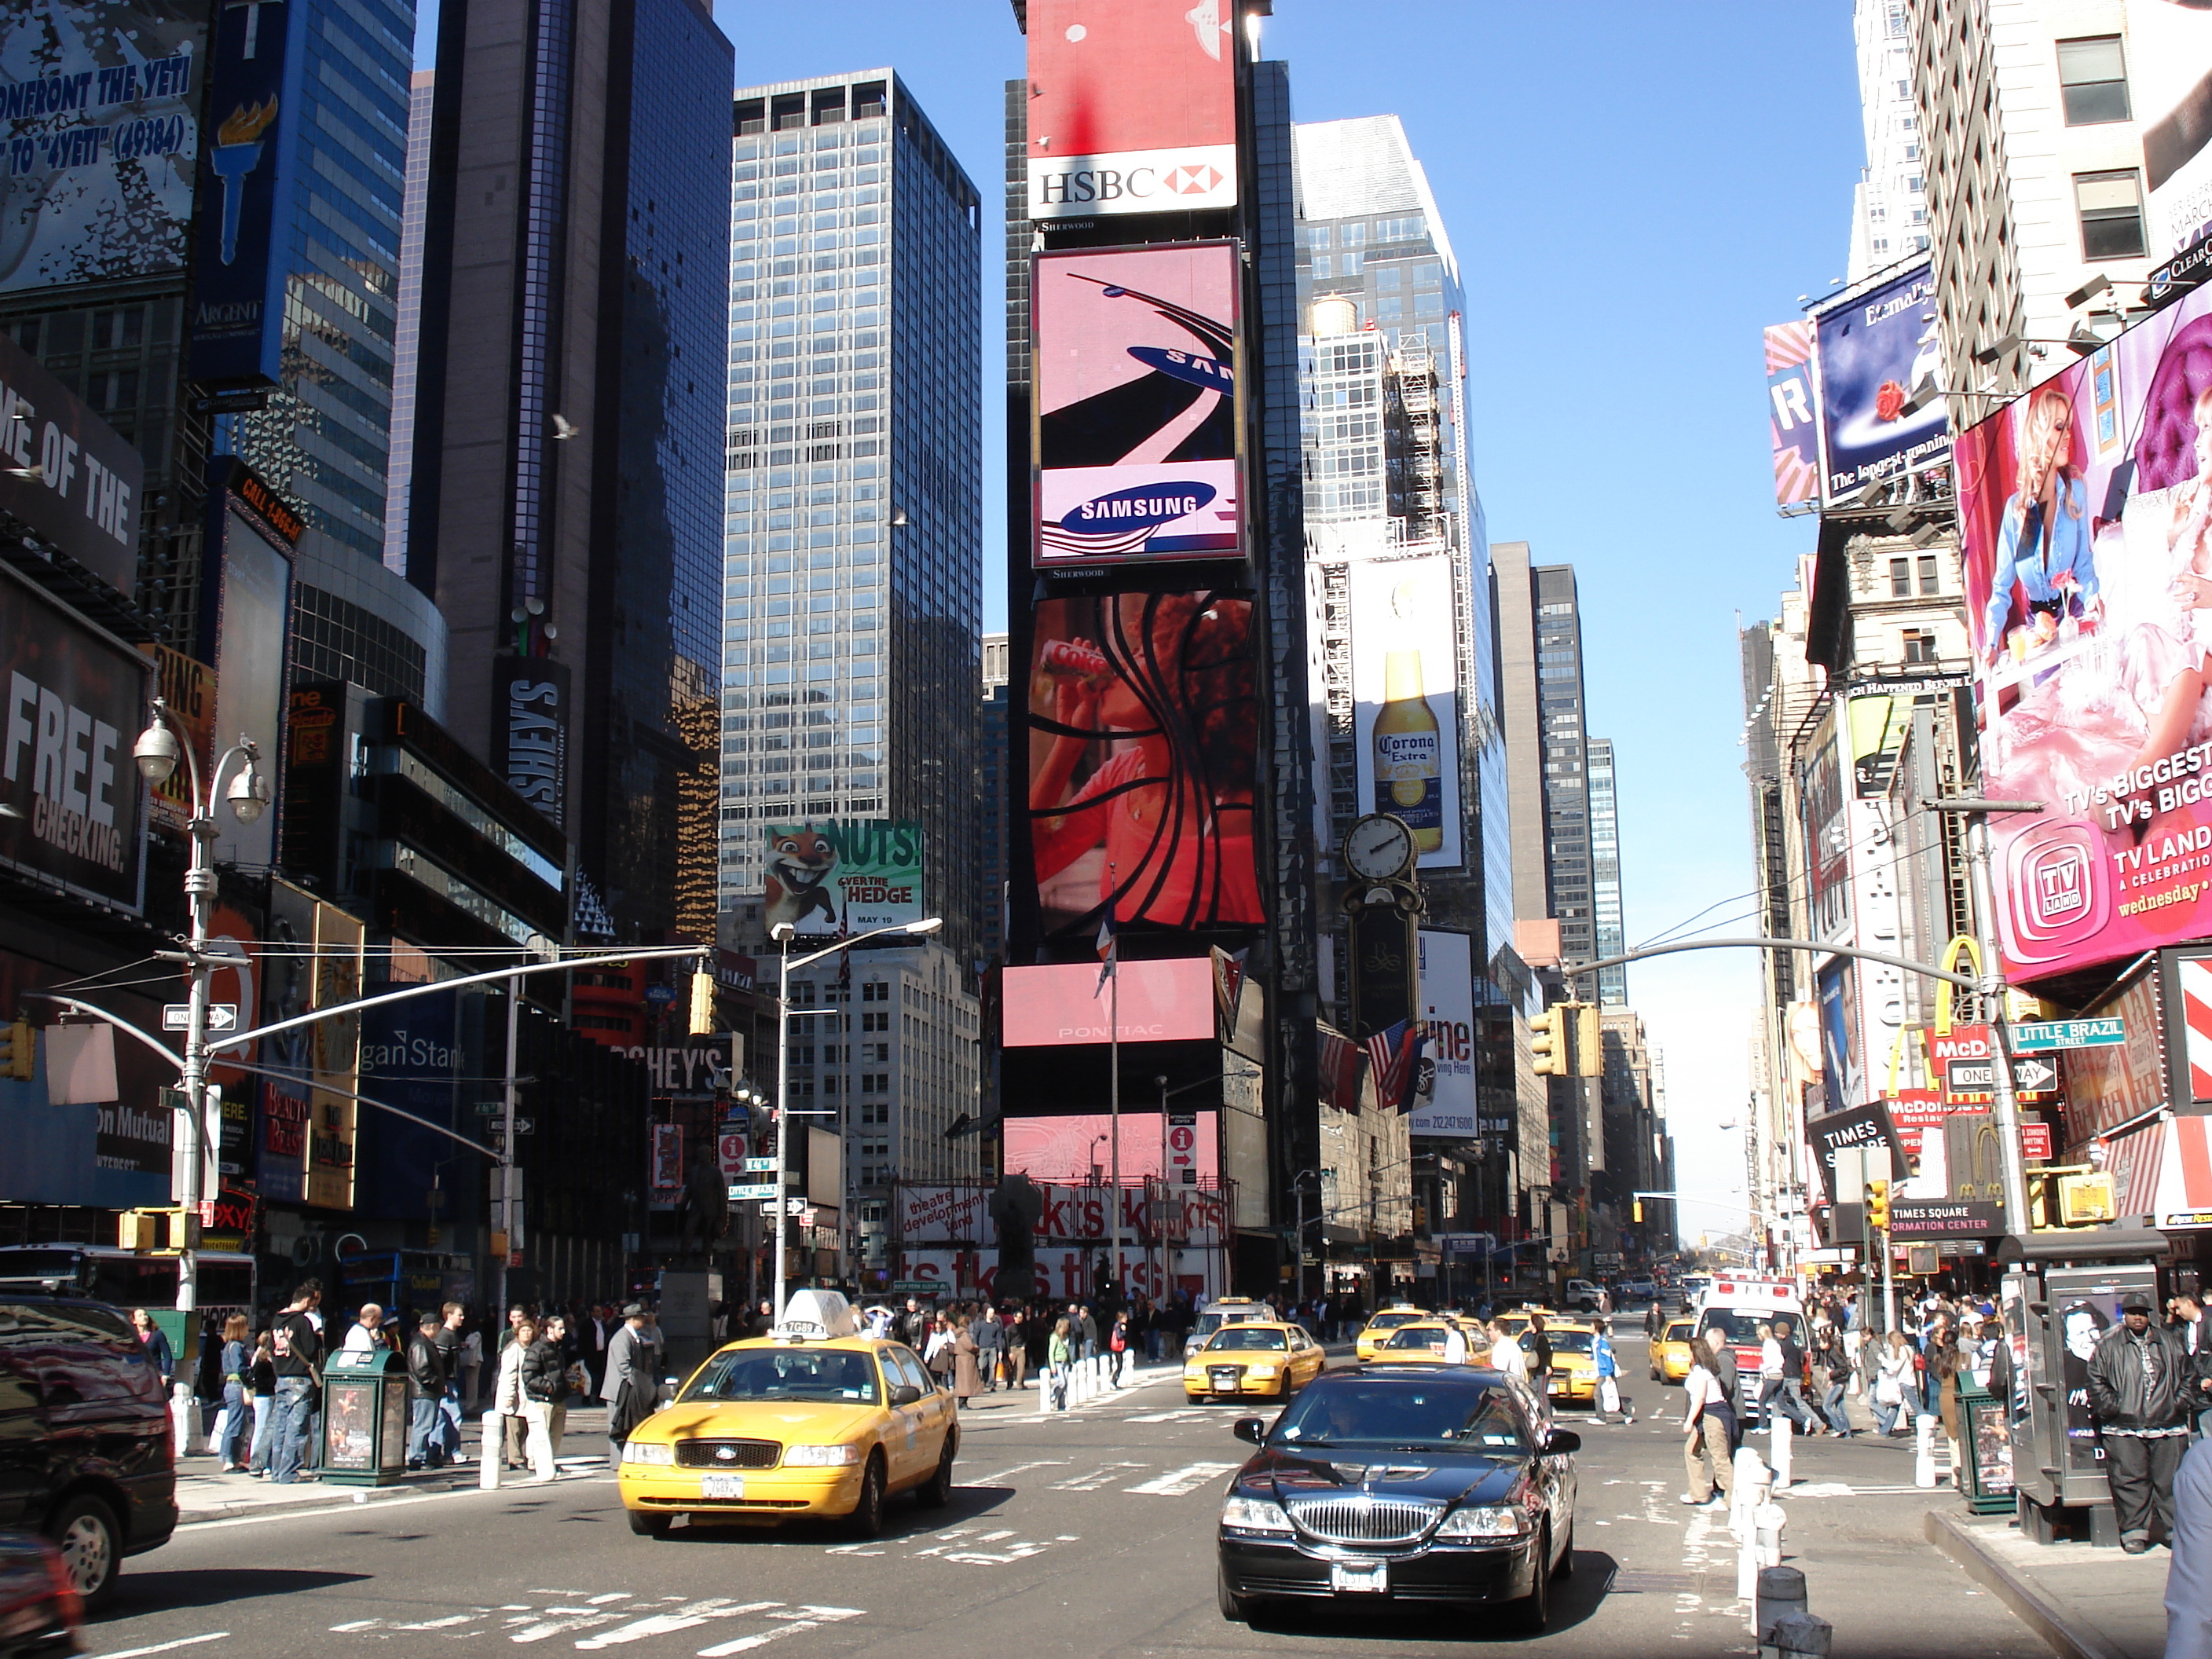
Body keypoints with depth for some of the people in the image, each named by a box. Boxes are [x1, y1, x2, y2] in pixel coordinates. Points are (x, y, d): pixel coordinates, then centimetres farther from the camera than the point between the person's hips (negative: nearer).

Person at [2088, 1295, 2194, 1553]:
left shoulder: (2171, 1343, 12)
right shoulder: (2108, 1346, 5)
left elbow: (2189, 1375, 18)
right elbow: (2096, 1383, 6)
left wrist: (2181, 1403, 6)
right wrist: (2112, 1408, -4)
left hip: (2168, 1427, 2)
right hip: (2124, 1429, -1)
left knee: (2171, 1481, 2)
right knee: (2130, 1481, -4)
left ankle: (2177, 1529, 11)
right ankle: (2134, 1532, 1)